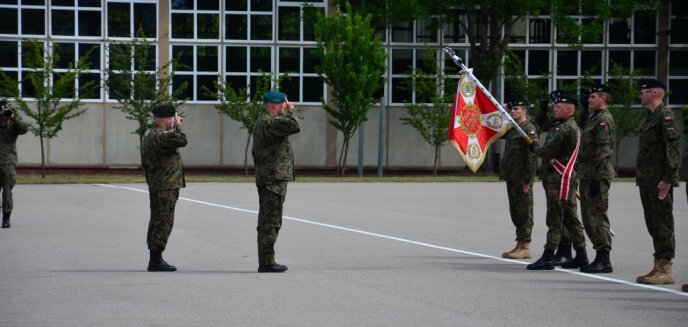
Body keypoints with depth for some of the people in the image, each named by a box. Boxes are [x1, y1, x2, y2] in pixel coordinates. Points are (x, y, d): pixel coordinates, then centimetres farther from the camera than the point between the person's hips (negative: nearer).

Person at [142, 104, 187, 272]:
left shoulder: (150, 136, 15)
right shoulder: (159, 137, -19)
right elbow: (181, 140, -25)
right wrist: (177, 126, -13)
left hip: (156, 187, 11)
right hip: (166, 187, -11)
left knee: (157, 221, 14)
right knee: (164, 222, -9)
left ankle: (155, 258, 20)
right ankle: (156, 260, -10)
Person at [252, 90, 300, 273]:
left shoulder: (260, 123, 19)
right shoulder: (270, 123, -16)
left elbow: (255, 153, 26)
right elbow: (294, 126, -30)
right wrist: (290, 111, -12)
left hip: (264, 179, 11)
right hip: (275, 180, -11)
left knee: (266, 220, 13)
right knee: (272, 221, -8)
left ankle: (265, 261, 17)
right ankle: (267, 262, -8)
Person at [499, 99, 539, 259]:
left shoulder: (529, 129, -11)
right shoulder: (512, 129, 17)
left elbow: (533, 155, -17)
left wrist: (527, 179, -21)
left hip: (522, 179, -9)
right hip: (511, 178, 9)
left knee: (524, 212, -5)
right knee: (515, 212, 12)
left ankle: (525, 247, -3)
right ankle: (520, 245, 18)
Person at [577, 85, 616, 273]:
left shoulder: (604, 120, -12)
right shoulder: (592, 118, 18)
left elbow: (604, 151, -19)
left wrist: (597, 178, -23)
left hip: (597, 175, -10)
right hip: (586, 176, 10)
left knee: (596, 216, -9)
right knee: (588, 217, 12)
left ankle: (604, 260, -8)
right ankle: (600, 256, 17)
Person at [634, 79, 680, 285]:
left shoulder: (665, 116, -10)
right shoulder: (647, 118, 19)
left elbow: (673, 147, -17)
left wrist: (668, 179, -22)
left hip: (660, 182, -10)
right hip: (646, 181, 10)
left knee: (662, 224, -7)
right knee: (652, 224, 11)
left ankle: (665, 270, -6)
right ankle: (658, 268, 16)